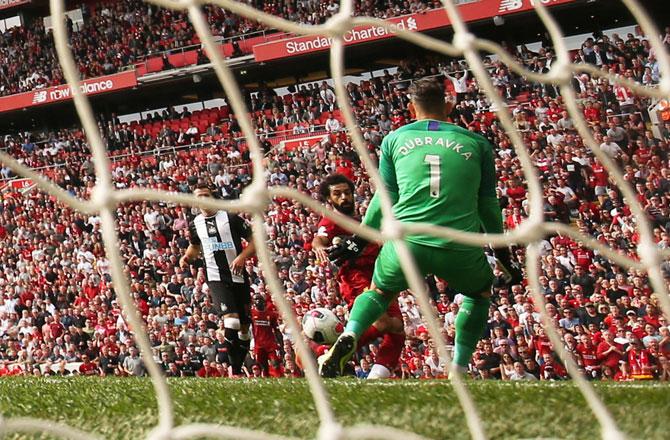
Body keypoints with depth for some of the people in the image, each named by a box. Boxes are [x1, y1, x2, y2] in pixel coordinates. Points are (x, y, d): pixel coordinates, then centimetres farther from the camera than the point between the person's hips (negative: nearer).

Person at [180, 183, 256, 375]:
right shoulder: (195, 224, 9)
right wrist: (187, 257, 10)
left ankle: (239, 367, 25)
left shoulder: (231, 218, -2)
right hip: (216, 279, 0)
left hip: (238, 277, 0)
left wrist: (242, 257, -15)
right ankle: (235, 370, -16)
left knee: (245, 326, 7)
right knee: (231, 320, -21)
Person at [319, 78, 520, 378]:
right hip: (460, 249, 0)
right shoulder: (476, 143, 14)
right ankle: (459, 369, 21)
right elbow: (488, 205, 19)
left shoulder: (395, 139, 14)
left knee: (379, 290, 29)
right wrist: (504, 256, 29)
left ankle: (348, 338, 0)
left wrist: (359, 240, 32)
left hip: (406, 243, 0)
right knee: (480, 291, 31)